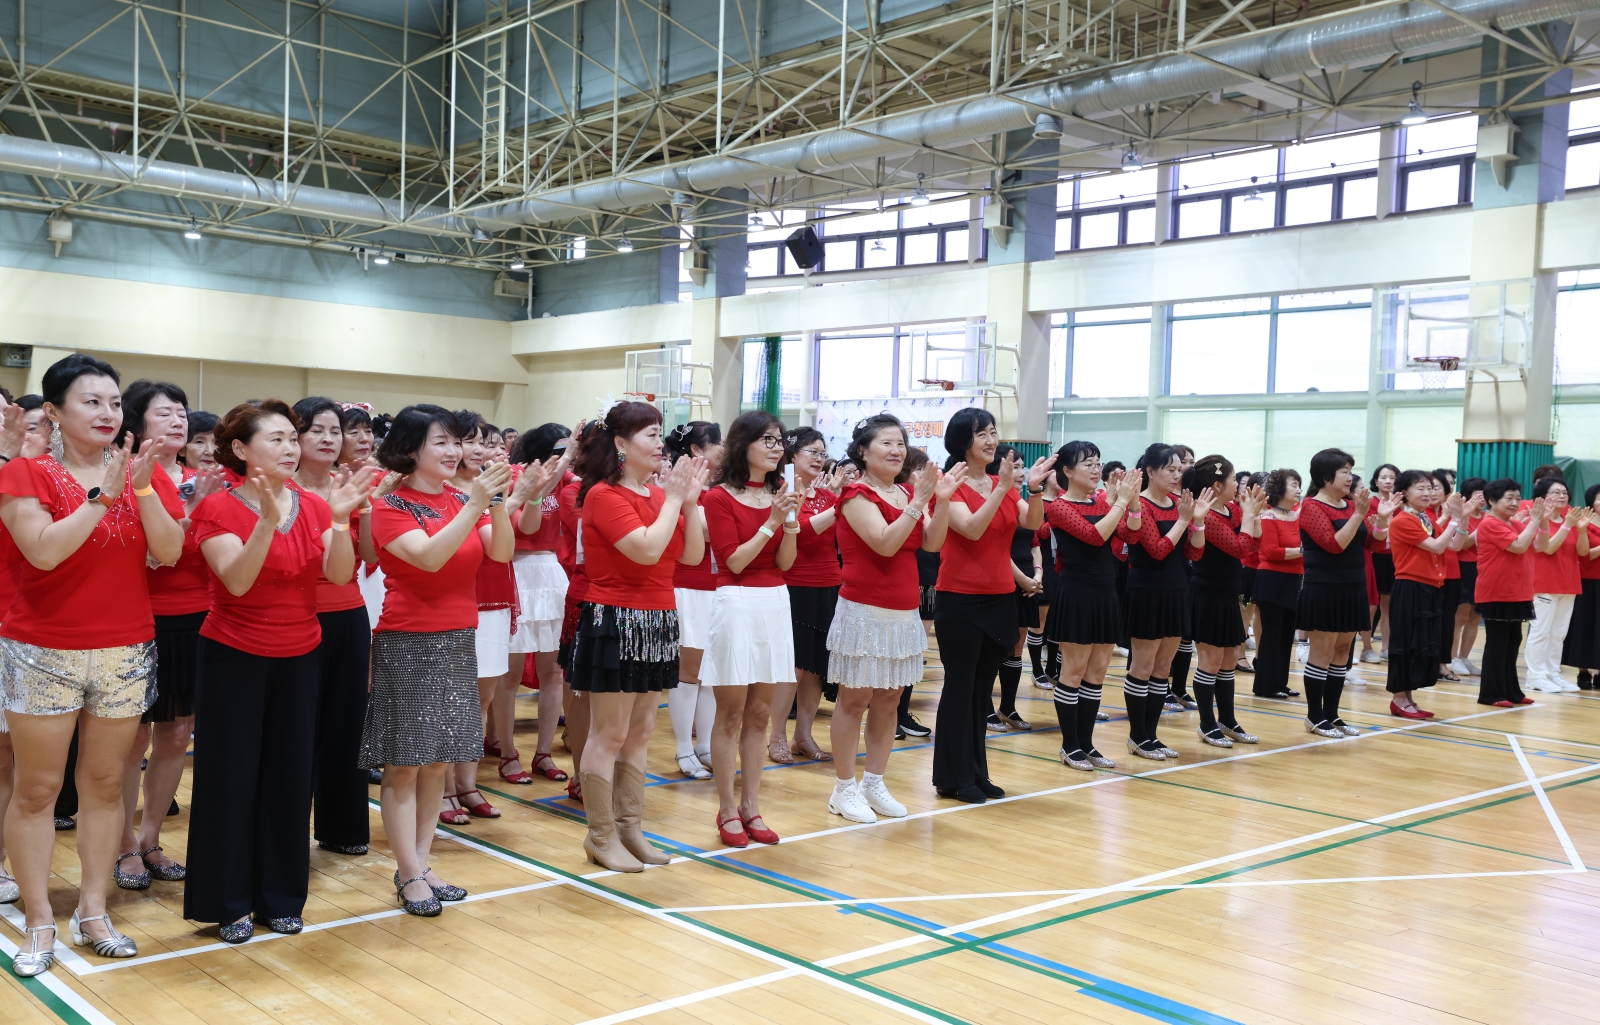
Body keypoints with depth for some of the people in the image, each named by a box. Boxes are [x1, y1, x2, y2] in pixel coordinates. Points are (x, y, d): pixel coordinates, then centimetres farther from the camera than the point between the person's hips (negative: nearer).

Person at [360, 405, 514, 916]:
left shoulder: (463, 501, 8)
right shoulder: (391, 506, -8)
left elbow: (501, 552, -4)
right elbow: (428, 557, -22)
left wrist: (497, 503, -20)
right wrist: (475, 503, -27)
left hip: (457, 642, 6)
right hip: (407, 644, -6)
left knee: (438, 761, 10)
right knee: (404, 763, 0)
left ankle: (420, 864, 19)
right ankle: (410, 875, 7)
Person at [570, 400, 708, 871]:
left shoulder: (657, 493, 10)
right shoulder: (605, 495, -12)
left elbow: (693, 555, 7)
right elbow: (648, 549, -23)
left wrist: (689, 500, -2)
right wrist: (673, 498, -14)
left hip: (656, 621, 8)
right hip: (615, 620, -8)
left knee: (640, 731, 13)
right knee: (609, 734, 0)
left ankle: (629, 827, 23)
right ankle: (601, 836, 11)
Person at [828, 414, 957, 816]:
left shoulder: (908, 492, 10)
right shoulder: (856, 494, -9)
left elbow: (932, 543, 0)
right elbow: (885, 543, -22)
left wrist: (942, 500, -13)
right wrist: (919, 500, -24)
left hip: (904, 612, 7)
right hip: (864, 611, -7)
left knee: (889, 699, 11)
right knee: (855, 700, 1)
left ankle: (875, 783, 22)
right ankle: (844, 788, 10)